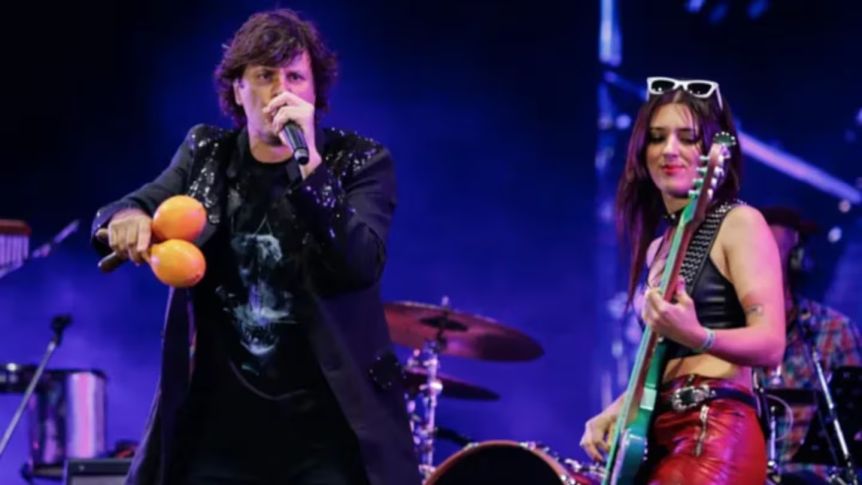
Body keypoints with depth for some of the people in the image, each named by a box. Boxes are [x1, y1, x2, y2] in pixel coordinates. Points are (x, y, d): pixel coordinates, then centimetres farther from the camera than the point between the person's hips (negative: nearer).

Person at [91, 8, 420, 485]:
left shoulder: (359, 162, -3)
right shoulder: (206, 153, 8)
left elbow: (362, 266, -17)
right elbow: (142, 205, 1)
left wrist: (308, 163, -27)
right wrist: (127, 218, -24)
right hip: (218, 424, 3)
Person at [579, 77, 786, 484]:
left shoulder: (739, 224, -3)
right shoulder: (658, 247, 20)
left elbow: (770, 345, -13)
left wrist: (695, 336, -30)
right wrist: (615, 412, 10)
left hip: (716, 437, -8)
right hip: (657, 436, 8)